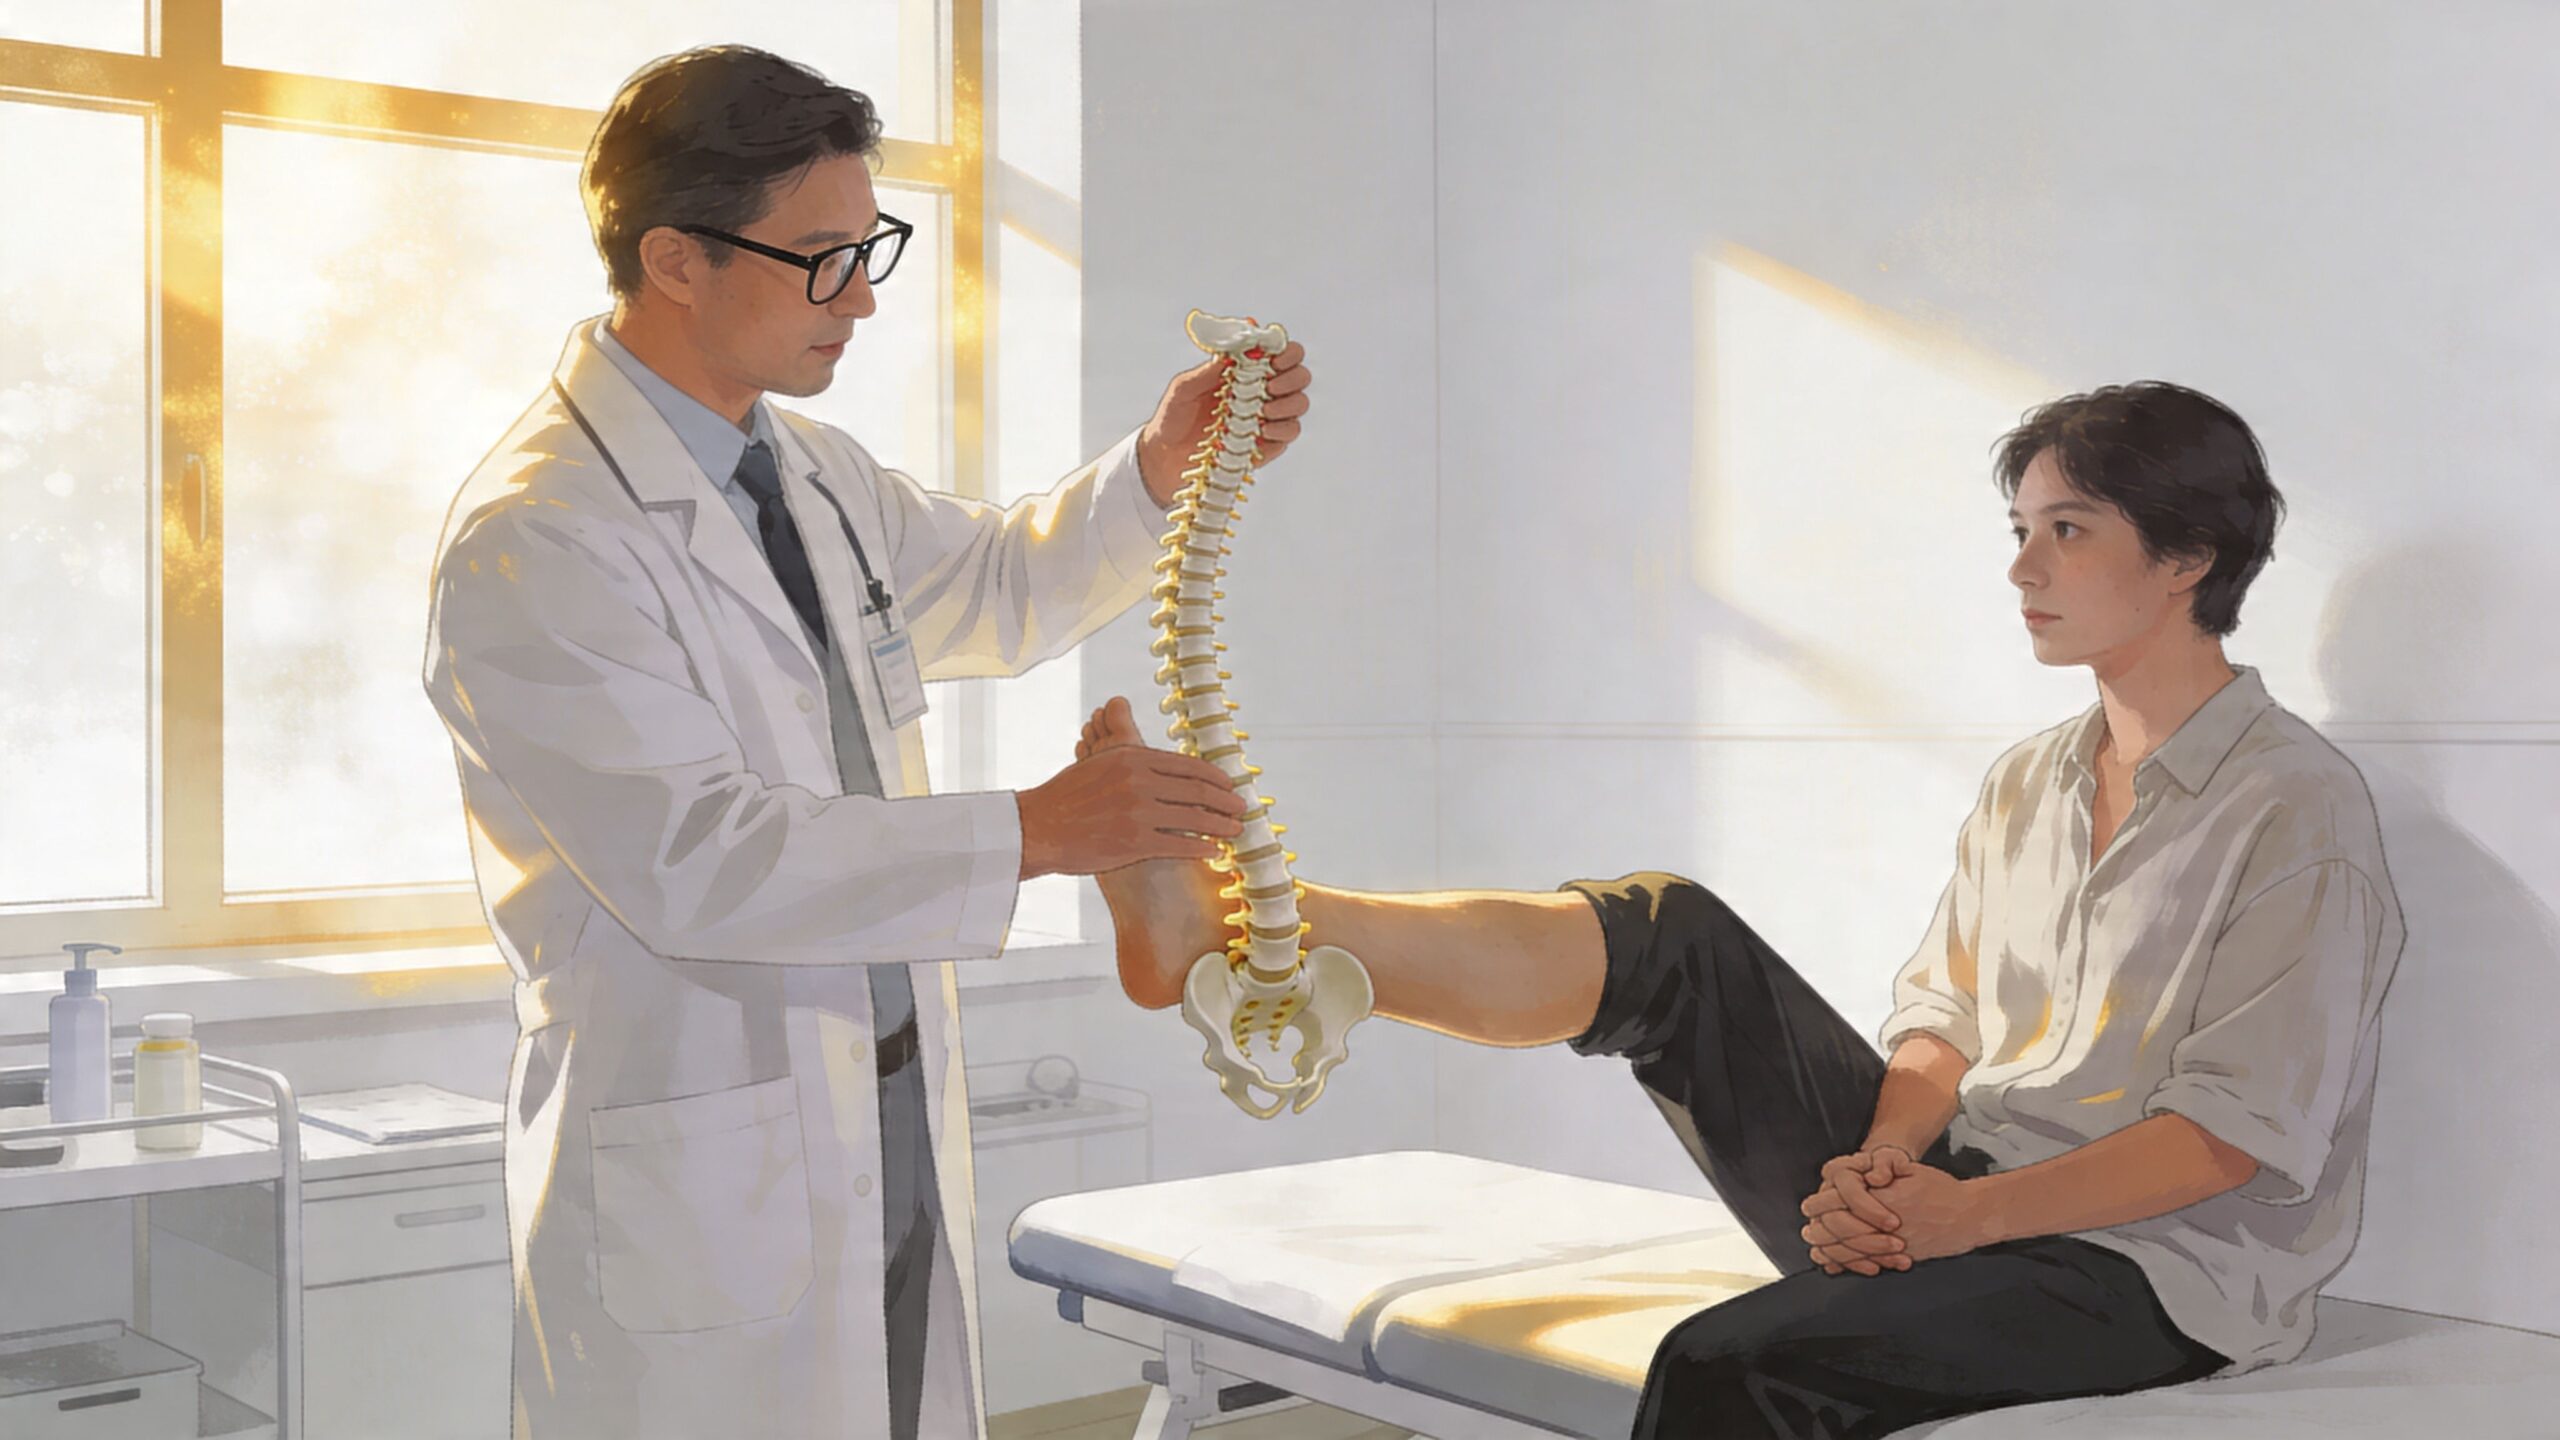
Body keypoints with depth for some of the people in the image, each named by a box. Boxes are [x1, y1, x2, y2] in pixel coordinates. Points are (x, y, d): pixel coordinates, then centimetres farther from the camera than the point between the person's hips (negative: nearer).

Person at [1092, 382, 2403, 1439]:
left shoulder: (2297, 807, -6)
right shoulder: (2025, 786, 16)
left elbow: (2243, 1129, -13)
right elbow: (1941, 1021, 11)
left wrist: (1968, 1214, -20)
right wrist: (1884, 1166, -11)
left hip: (2142, 1267, -6)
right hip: (1944, 1208, 6)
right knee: (1681, 941, -13)